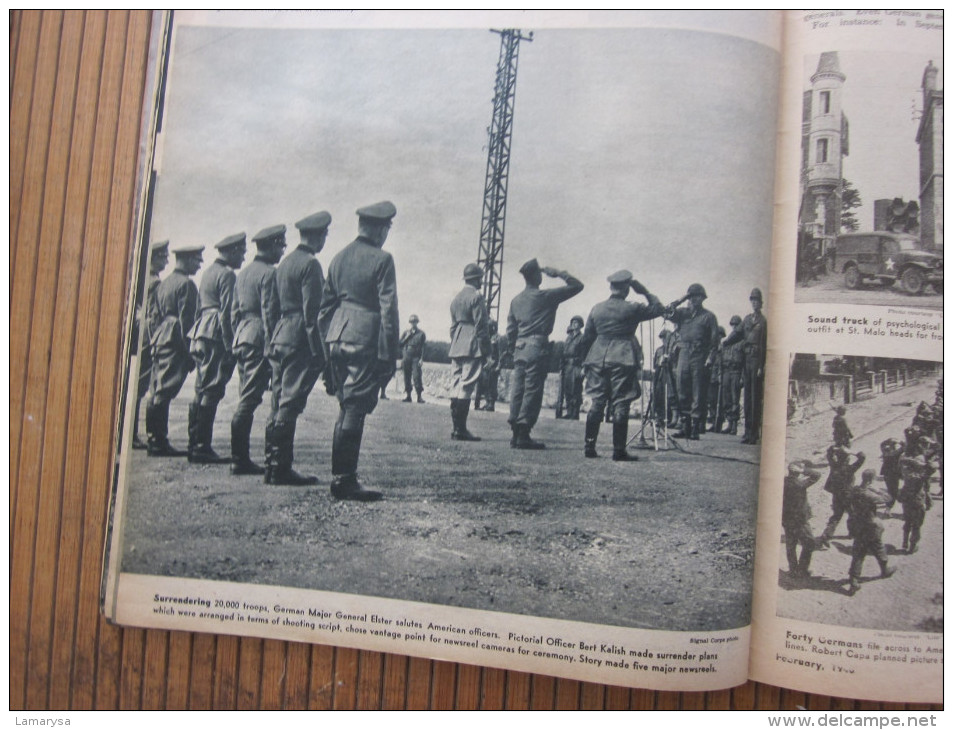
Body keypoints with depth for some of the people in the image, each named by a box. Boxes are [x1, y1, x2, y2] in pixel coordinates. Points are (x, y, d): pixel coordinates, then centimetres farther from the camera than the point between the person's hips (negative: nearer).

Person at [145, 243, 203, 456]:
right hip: (175, 342, -9)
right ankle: (159, 442, -7)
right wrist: (189, 352, -13)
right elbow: (186, 320, -14)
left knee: (157, 391, 10)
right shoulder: (186, 284, -9)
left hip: (160, 339, 9)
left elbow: (157, 314, 19)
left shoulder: (164, 282, 18)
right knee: (164, 391, -9)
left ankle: (155, 439, 15)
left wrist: (155, 341, 20)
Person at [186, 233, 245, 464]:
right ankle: (202, 448, -8)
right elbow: (226, 313, -15)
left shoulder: (208, 271, 22)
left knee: (201, 390, 11)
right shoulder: (226, 274, -8)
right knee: (212, 391, -9)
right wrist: (229, 347, -16)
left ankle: (195, 445, 15)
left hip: (200, 333, 10)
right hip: (216, 336, -10)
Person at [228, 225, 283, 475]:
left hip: (241, 338, 9)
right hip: (259, 339, -9)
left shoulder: (242, 273, 18)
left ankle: (241, 457, 14)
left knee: (245, 398, 11)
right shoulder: (268, 273, -9)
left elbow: (234, 311, 19)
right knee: (249, 399, -7)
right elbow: (269, 313, -15)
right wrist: (271, 348, -15)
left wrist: (237, 339, 22)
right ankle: (240, 460, -4)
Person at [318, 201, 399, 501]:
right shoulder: (381, 259, -6)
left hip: (337, 338, 7)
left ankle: (339, 475, 21)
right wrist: (389, 356, -9)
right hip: (366, 339, -7)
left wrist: (327, 346, 20)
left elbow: (326, 306, 16)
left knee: (346, 408, 16)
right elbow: (388, 311, -11)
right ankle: (344, 480, 0)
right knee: (355, 409, -4)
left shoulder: (339, 257, 15)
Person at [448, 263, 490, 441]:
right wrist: (486, 348, -9)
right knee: (467, 384, -9)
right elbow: (481, 325, -12)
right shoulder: (476, 297, -7)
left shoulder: (456, 298, 18)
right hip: (472, 347, -8)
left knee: (456, 384, 8)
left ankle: (456, 428, 11)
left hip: (456, 347, 8)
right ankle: (461, 429, -10)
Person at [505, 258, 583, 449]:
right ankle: (523, 436, -7)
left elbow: (510, 330, 15)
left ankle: (515, 434, 8)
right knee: (532, 391, -5)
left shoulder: (516, 300, 14)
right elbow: (577, 285, 0)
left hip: (520, 348, 7)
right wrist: (558, 273, 8)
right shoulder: (545, 296, -4)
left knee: (517, 390, 6)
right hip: (537, 347, -7)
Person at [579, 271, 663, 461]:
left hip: (598, 358, 5)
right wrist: (645, 292, 12)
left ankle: (590, 447, 9)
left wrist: (586, 360, 21)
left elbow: (587, 338, 12)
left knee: (597, 403, 8)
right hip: (623, 360, -4)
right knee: (620, 404, -1)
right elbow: (659, 309, 6)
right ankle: (619, 450, 1)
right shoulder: (631, 309, -5)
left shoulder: (596, 309, 9)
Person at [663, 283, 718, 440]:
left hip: (700, 357, -4)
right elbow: (666, 313, 1)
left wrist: (710, 357, -9)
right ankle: (685, 427, 12)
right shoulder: (682, 312, 14)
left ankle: (695, 428, -1)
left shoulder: (708, 316, 6)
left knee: (698, 394, -4)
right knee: (683, 392, 5)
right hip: (684, 354, 4)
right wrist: (679, 301, 0)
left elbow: (714, 339, 1)